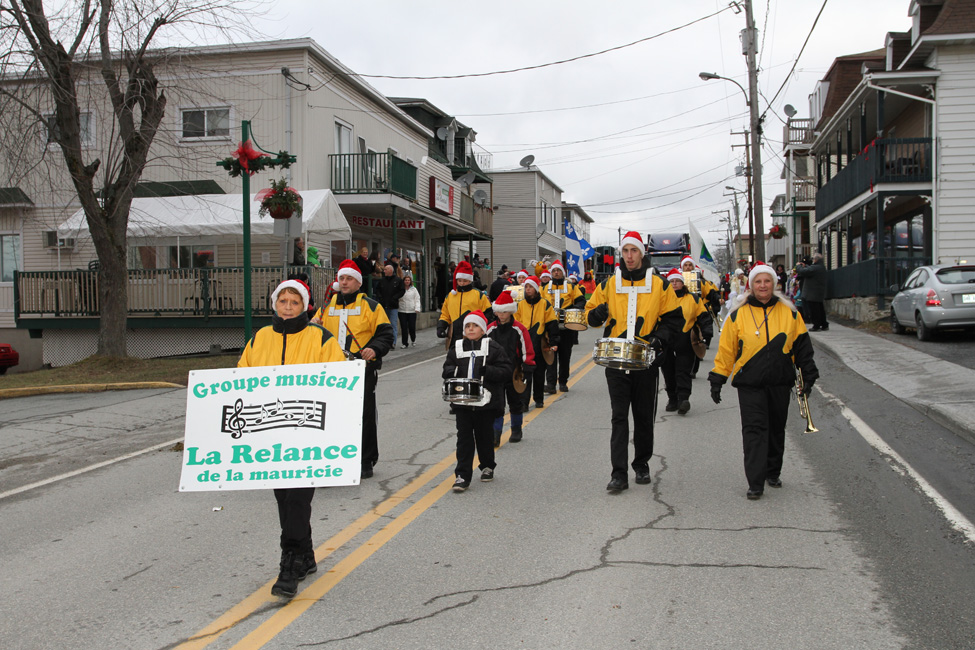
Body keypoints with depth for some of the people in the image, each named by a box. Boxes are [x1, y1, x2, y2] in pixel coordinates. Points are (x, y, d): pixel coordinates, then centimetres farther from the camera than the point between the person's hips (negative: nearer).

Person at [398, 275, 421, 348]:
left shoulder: (413, 289, 8)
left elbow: (417, 299, 6)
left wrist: (417, 308, -6)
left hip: (412, 311, 0)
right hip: (402, 311, 0)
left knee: (412, 327, -1)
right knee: (404, 328, -2)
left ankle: (413, 340, 27)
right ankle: (405, 343, 6)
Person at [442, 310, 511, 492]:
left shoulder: (493, 347, -1)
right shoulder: (456, 348, 9)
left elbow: (506, 370, -4)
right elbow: (447, 369, 13)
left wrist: (487, 371, -20)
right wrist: (453, 371, -11)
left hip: (486, 402, -2)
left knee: (484, 436, 10)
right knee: (464, 437, -1)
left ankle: (487, 466, 32)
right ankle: (462, 476, 1)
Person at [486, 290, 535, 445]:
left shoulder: (519, 329, -6)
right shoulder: (490, 329, -1)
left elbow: (527, 351, -3)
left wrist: (526, 371, -7)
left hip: (514, 374, 0)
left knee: (516, 403, 14)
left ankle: (516, 430, 32)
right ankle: (495, 435, -4)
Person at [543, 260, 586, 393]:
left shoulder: (571, 287, 8)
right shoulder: (545, 288, 12)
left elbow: (581, 301, 4)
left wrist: (575, 309, -15)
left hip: (566, 326, 0)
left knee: (565, 355, 7)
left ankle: (563, 382, 18)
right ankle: (550, 383, -10)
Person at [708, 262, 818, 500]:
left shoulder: (789, 313, 5)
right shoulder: (738, 314, -1)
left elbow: (801, 345, 12)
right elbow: (726, 348, 2)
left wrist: (808, 374, 10)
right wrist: (718, 378, 2)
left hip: (780, 382, 3)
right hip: (749, 384, -2)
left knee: (776, 429, 13)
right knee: (754, 430, -9)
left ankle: (773, 472, 32)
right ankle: (755, 483, -7)